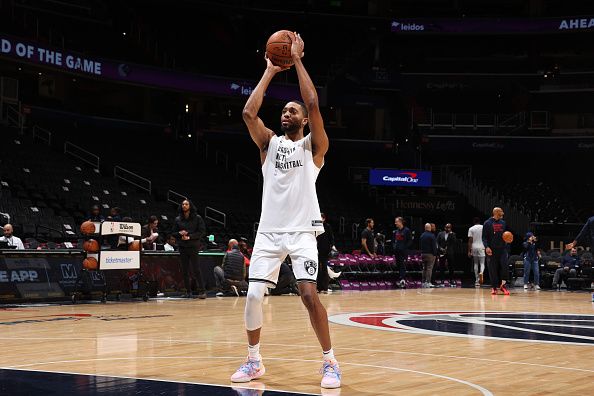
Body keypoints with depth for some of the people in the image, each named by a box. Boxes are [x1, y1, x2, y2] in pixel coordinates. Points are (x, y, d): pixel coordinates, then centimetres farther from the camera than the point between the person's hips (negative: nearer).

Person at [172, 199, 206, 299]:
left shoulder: (197, 218, 1)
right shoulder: (178, 219, 10)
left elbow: (202, 232, -3)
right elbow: (173, 233, 14)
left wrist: (190, 237, -13)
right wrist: (180, 233, -8)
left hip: (193, 246, -4)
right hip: (182, 247, 4)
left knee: (196, 268, -9)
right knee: (185, 270, 3)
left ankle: (202, 291, -7)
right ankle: (188, 291, 10)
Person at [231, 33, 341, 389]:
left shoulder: (313, 145, 4)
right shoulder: (269, 143, 13)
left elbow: (313, 104, -11)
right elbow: (249, 112, -4)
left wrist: (297, 60, -6)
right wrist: (271, 70, 2)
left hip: (302, 231, -3)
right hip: (269, 231, 3)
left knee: (309, 293, -17)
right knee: (253, 296, -5)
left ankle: (330, 362, -3)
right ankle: (254, 361, 14)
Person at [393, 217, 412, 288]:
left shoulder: (406, 230, -3)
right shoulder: (395, 232, 15)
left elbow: (410, 241, -5)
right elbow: (393, 241, 22)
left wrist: (405, 247, -15)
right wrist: (394, 247, 5)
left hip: (404, 252, -6)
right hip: (397, 251, 6)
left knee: (403, 266, -14)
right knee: (399, 266, 8)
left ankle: (402, 279, -22)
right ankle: (403, 281, 14)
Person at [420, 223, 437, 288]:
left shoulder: (422, 235, 10)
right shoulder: (431, 235, -12)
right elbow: (434, 246, -13)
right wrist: (435, 254, -10)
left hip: (423, 254, 7)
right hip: (430, 254, -7)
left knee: (424, 268, 13)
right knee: (429, 268, -7)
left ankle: (424, 282, 13)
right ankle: (428, 282, -13)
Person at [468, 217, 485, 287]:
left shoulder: (471, 229, 0)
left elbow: (470, 241, -4)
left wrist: (469, 251, -2)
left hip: (474, 248, 0)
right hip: (482, 247, 0)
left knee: (476, 264, 10)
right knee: (482, 263, 5)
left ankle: (477, 281, 9)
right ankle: (481, 273, -29)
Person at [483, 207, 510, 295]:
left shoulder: (503, 223, 12)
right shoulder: (488, 223, -2)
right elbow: (484, 237, -4)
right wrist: (486, 247, -18)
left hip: (502, 248, 4)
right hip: (492, 250, -3)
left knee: (504, 266, -10)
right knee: (493, 268, 1)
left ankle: (502, 284, 0)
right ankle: (494, 287, 8)